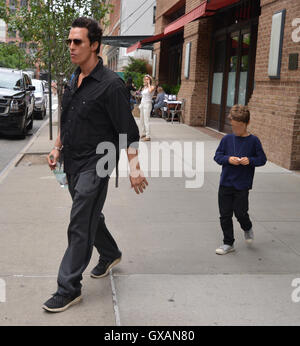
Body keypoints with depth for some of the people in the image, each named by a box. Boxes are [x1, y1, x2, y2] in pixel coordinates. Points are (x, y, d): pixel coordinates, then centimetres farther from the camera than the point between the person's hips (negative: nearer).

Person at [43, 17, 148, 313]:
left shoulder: (110, 84, -15)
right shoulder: (74, 81, 10)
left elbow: (128, 130, -16)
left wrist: (133, 166, -23)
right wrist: (57, 148, 14)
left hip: (95, 165, -8)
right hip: (73, 163, 8)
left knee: (80, 226, -4)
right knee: (90, 215, 22)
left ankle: (69, 288, 6)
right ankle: (110, 254, 46)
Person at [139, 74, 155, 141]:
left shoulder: (152, 87, -5)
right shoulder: (144, 88, 16)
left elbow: (150, 91, -29)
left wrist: (148, 84, -14)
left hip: (147, 104, -8)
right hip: (142, 104, 8)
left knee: (146, 120, -13)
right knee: (142, 120, 10)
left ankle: (148, 136, -13)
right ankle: (143, 134, 21)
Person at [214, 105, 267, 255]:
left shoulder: (253, 141, -5)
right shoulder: (227, 139, 1)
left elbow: (262, 159, 0)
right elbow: (217, 156, 5)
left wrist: (250, 160, -18)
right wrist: (228, 159, -14)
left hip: (242, 186, -3)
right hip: (225, 184, 3)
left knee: (240, 213, 1)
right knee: (225, 215, 6)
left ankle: (247, 229, 37)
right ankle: (228, 243, 21)